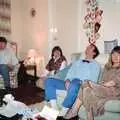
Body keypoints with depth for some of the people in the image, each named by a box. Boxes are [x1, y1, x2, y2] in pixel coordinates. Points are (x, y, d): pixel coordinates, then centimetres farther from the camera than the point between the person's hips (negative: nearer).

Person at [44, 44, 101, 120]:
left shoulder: (95, 64, 14)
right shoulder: (77, 62, 32)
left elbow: (92, 80, -1)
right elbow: (70, 73, 18)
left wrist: (80, 82, -16)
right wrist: (67, 80, -4)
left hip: (81, 85, -6)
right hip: (69, 83, 6)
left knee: (74, 85, -42)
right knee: (49, 81, -14)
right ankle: (54, 110, -24)